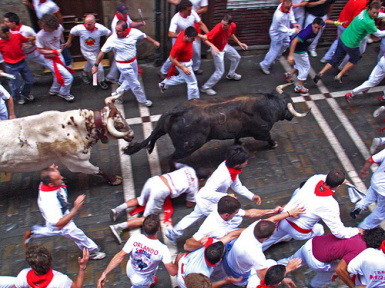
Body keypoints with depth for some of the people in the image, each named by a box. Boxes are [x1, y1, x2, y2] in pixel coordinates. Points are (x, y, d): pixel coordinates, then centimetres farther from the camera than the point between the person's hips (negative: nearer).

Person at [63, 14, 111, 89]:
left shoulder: (100, 28, -30)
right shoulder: (79, 28, -30)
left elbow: (109, 34, -15)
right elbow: (72, 32, -10)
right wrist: (69, 42, 2)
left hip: (96, 50, 4)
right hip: (86, 51, -4)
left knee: (91, 63, 31)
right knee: (99, 67, -10)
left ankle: (84, 74, 63)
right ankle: (101, 81, 19)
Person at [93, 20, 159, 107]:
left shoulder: (134, 32, -15)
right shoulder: (112, 39, -23)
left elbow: (144, 36, 5)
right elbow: (102, 52, -14)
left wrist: (154, 42, 18)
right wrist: (96, 65, -10)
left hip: (133, 62, 5)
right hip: (124, 65, -5)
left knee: (129, 81, 22)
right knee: (135, 84, 6)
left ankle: (117, 94, 41)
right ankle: (142, 100, 28)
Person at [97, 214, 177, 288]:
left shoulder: (135, 238, -28)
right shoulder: (162, 249, -33)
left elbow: (119, 257, -25)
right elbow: (173, 272, -27)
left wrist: (104, 274, -19)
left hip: (130, 272, 1)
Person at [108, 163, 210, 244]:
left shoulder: (189, 169, 19)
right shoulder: (194, 186, 7)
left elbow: (176, 164, 40)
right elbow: (189, 204, 20)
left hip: (153, 180, 6)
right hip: (161, 191, -6)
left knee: (141, 200, 35)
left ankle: (118, 208, 15)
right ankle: (118, 227, -7)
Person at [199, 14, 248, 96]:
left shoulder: (233, 26, -17)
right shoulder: (217, 29, -39)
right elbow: (205, 37, -47)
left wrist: (239, 43, 10)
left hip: (225, 46, 8)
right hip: (218, 50, -8)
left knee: (237, 58, 26)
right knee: (220, 72, -7)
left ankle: (231, 75, 52)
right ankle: (205, 87, 7)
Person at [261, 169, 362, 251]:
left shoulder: (315, 178, -14)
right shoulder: (330, 205, -27)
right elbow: (339, 232, -20)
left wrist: (339, 180, 19)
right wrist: (357, 230, -5)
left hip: (283, 219, 3)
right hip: (299, 233, -3)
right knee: (319, 229, 28)